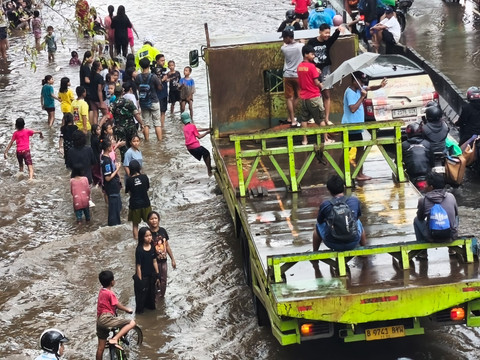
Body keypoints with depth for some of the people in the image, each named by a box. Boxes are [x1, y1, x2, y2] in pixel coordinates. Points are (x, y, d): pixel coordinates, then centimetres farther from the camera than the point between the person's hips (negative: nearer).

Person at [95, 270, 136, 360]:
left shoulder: (101, 291, 15)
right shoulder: (110, 293, -12)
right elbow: (118, 305, -6)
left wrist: (124, 308, 33)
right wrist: (127, 309, 11)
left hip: (100, 320, 10)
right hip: (106, 319, -9)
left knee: (101, 347, 18)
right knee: (132, 323, -15)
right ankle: (114, 339, -22)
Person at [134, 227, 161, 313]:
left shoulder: (152, 247, -4)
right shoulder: (139, 250, -21)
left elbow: (154, 262, 5)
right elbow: (138, 266, -17)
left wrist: (157, 275, 8)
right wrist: (140, 281, -14)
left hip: (151, 276, 5)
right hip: (143, 277, -5)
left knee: (151, 293, 20)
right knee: (141, 295, 10)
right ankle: (140, 311, 28)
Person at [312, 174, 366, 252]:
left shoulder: (324, 205, -13)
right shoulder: (355, 201, -7)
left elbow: (320, 221, 6)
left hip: (333, 244, -1)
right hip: (353, 243, 1)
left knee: (318, 226, 29)